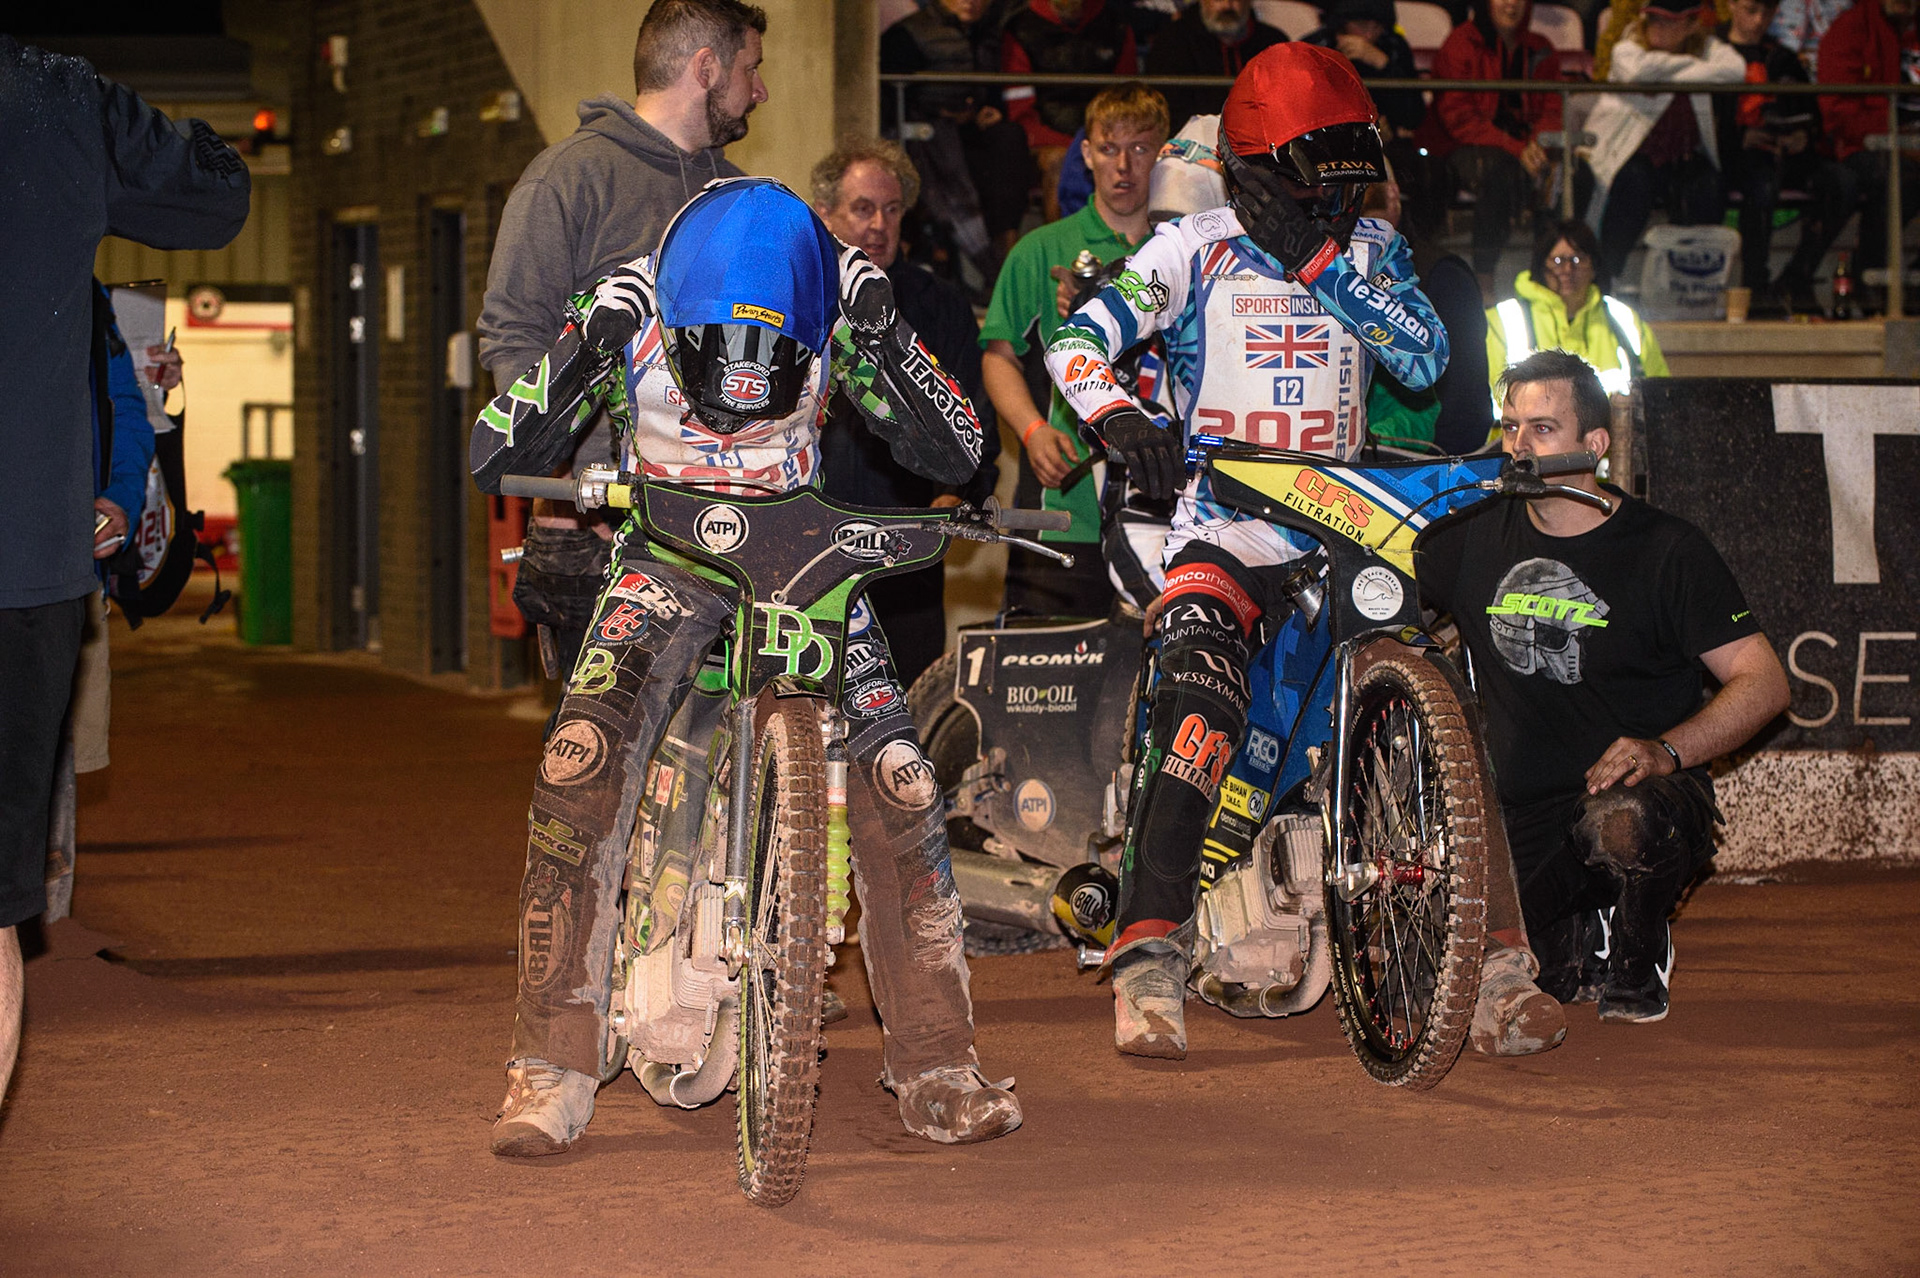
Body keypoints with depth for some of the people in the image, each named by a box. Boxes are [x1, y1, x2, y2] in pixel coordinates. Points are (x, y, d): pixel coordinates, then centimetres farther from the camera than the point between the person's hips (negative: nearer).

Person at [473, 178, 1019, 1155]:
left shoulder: (843, 296, -20)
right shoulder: (633, 305, -22)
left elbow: (957, 456, -17)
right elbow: (491, 460, -20)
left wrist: (889, 348, -33)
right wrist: (576, 361, -37)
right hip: (669, 550, -1)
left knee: (896, 780, -14)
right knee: (582, 766, -23)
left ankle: (936, 1070, 0)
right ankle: (550, 1070, -14)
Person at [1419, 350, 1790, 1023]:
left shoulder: (1665, 550, -3)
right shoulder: (1476, 538, 7)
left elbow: (1765, 682, -8)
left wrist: (1666, 751, -22)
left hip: (1649, 790, -3)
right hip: (1522, 822, 3)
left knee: (1620, 823, -41)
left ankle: (1639, 966, -7)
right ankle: (1577, 935, 15)